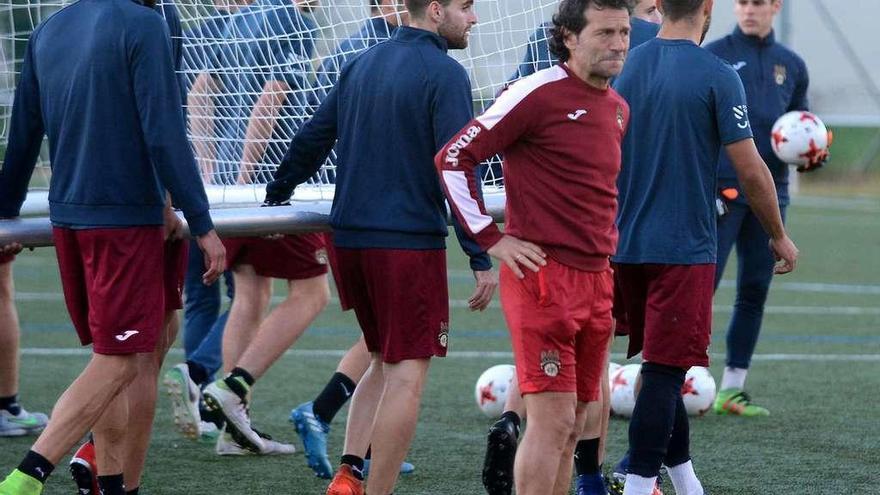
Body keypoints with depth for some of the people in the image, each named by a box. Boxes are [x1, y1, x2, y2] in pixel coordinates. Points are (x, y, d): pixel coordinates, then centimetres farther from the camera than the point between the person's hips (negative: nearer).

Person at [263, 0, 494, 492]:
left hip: (350, 239, 7)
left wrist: (277, 195, 31)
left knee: (384, 363, 19)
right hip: (411, 243, -7)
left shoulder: (360, 65, 12)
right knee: (407, 375, -2)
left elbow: (311, 140, 17)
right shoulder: (445, 74, -10)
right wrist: (481, 258, -14)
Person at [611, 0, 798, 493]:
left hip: (626, 246, 6)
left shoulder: (627, 67, 5)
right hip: (685, 248, -6)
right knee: (665, 373, -5)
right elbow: (751, 170, -9)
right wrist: (779, 236, 5)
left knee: (661, 366, 16)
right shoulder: (717, 76, -12)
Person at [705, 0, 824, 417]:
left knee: (755, 292, 7)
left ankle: (732, 388, 14)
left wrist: (813, 156, 1)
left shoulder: (791, 65, 14)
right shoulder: (714, 56, -1)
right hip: (720, 190, -5)